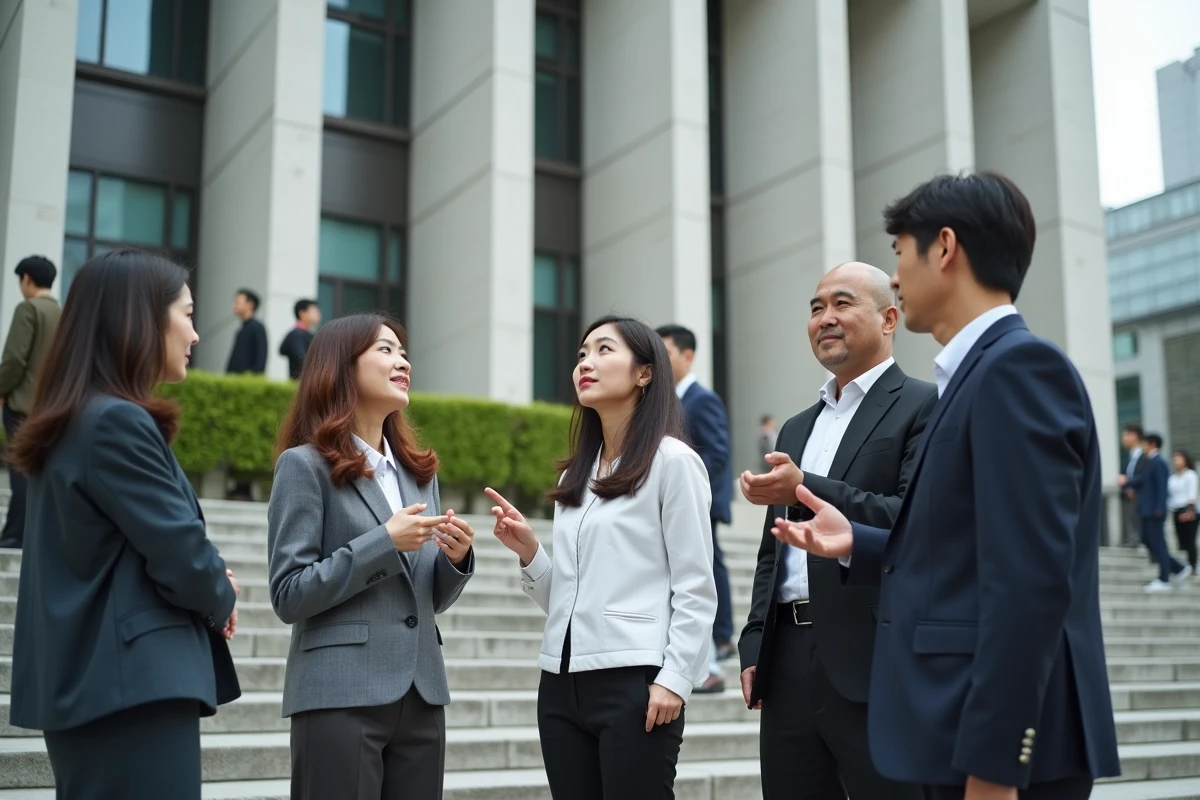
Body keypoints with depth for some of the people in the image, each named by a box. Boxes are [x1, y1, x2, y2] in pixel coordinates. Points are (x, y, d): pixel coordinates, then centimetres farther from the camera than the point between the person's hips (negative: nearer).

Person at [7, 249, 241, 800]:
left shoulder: (72, 422, 15)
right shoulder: (118, 422, -16)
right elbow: (180, 553, -17)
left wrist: (209, 585, 2)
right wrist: (222, 599, 4)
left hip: (89, 681, 10)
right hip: (132, 684, -10)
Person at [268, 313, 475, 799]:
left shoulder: (419, 471, 14)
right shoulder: (305, 464, -4)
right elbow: (288, 596, -10)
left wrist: (456, 558, -4)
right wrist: (384, 543, -16)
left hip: (421, 696, 6)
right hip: (342, 696, -6)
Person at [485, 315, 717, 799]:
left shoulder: (671, 460, -2)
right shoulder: (574, 474, 16)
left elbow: (696, 589, -6)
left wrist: (674, 679, -14)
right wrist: (528, 553, 0)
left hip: (634, 681, -6)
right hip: (562, 683, 6)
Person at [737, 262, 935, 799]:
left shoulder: (926, 406, -2)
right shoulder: (797, 428, 20)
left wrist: (807, 490, -22)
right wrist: (755, 646, 12)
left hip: (874, 664, -6)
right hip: (789, 664, 7)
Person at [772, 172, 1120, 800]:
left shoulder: (1020, 366, -15)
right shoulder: (980, 372, 15)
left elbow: (1030, 578, -22)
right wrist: (857, 544, 8)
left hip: (1004, 745, -9)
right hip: (966, 730, 9)